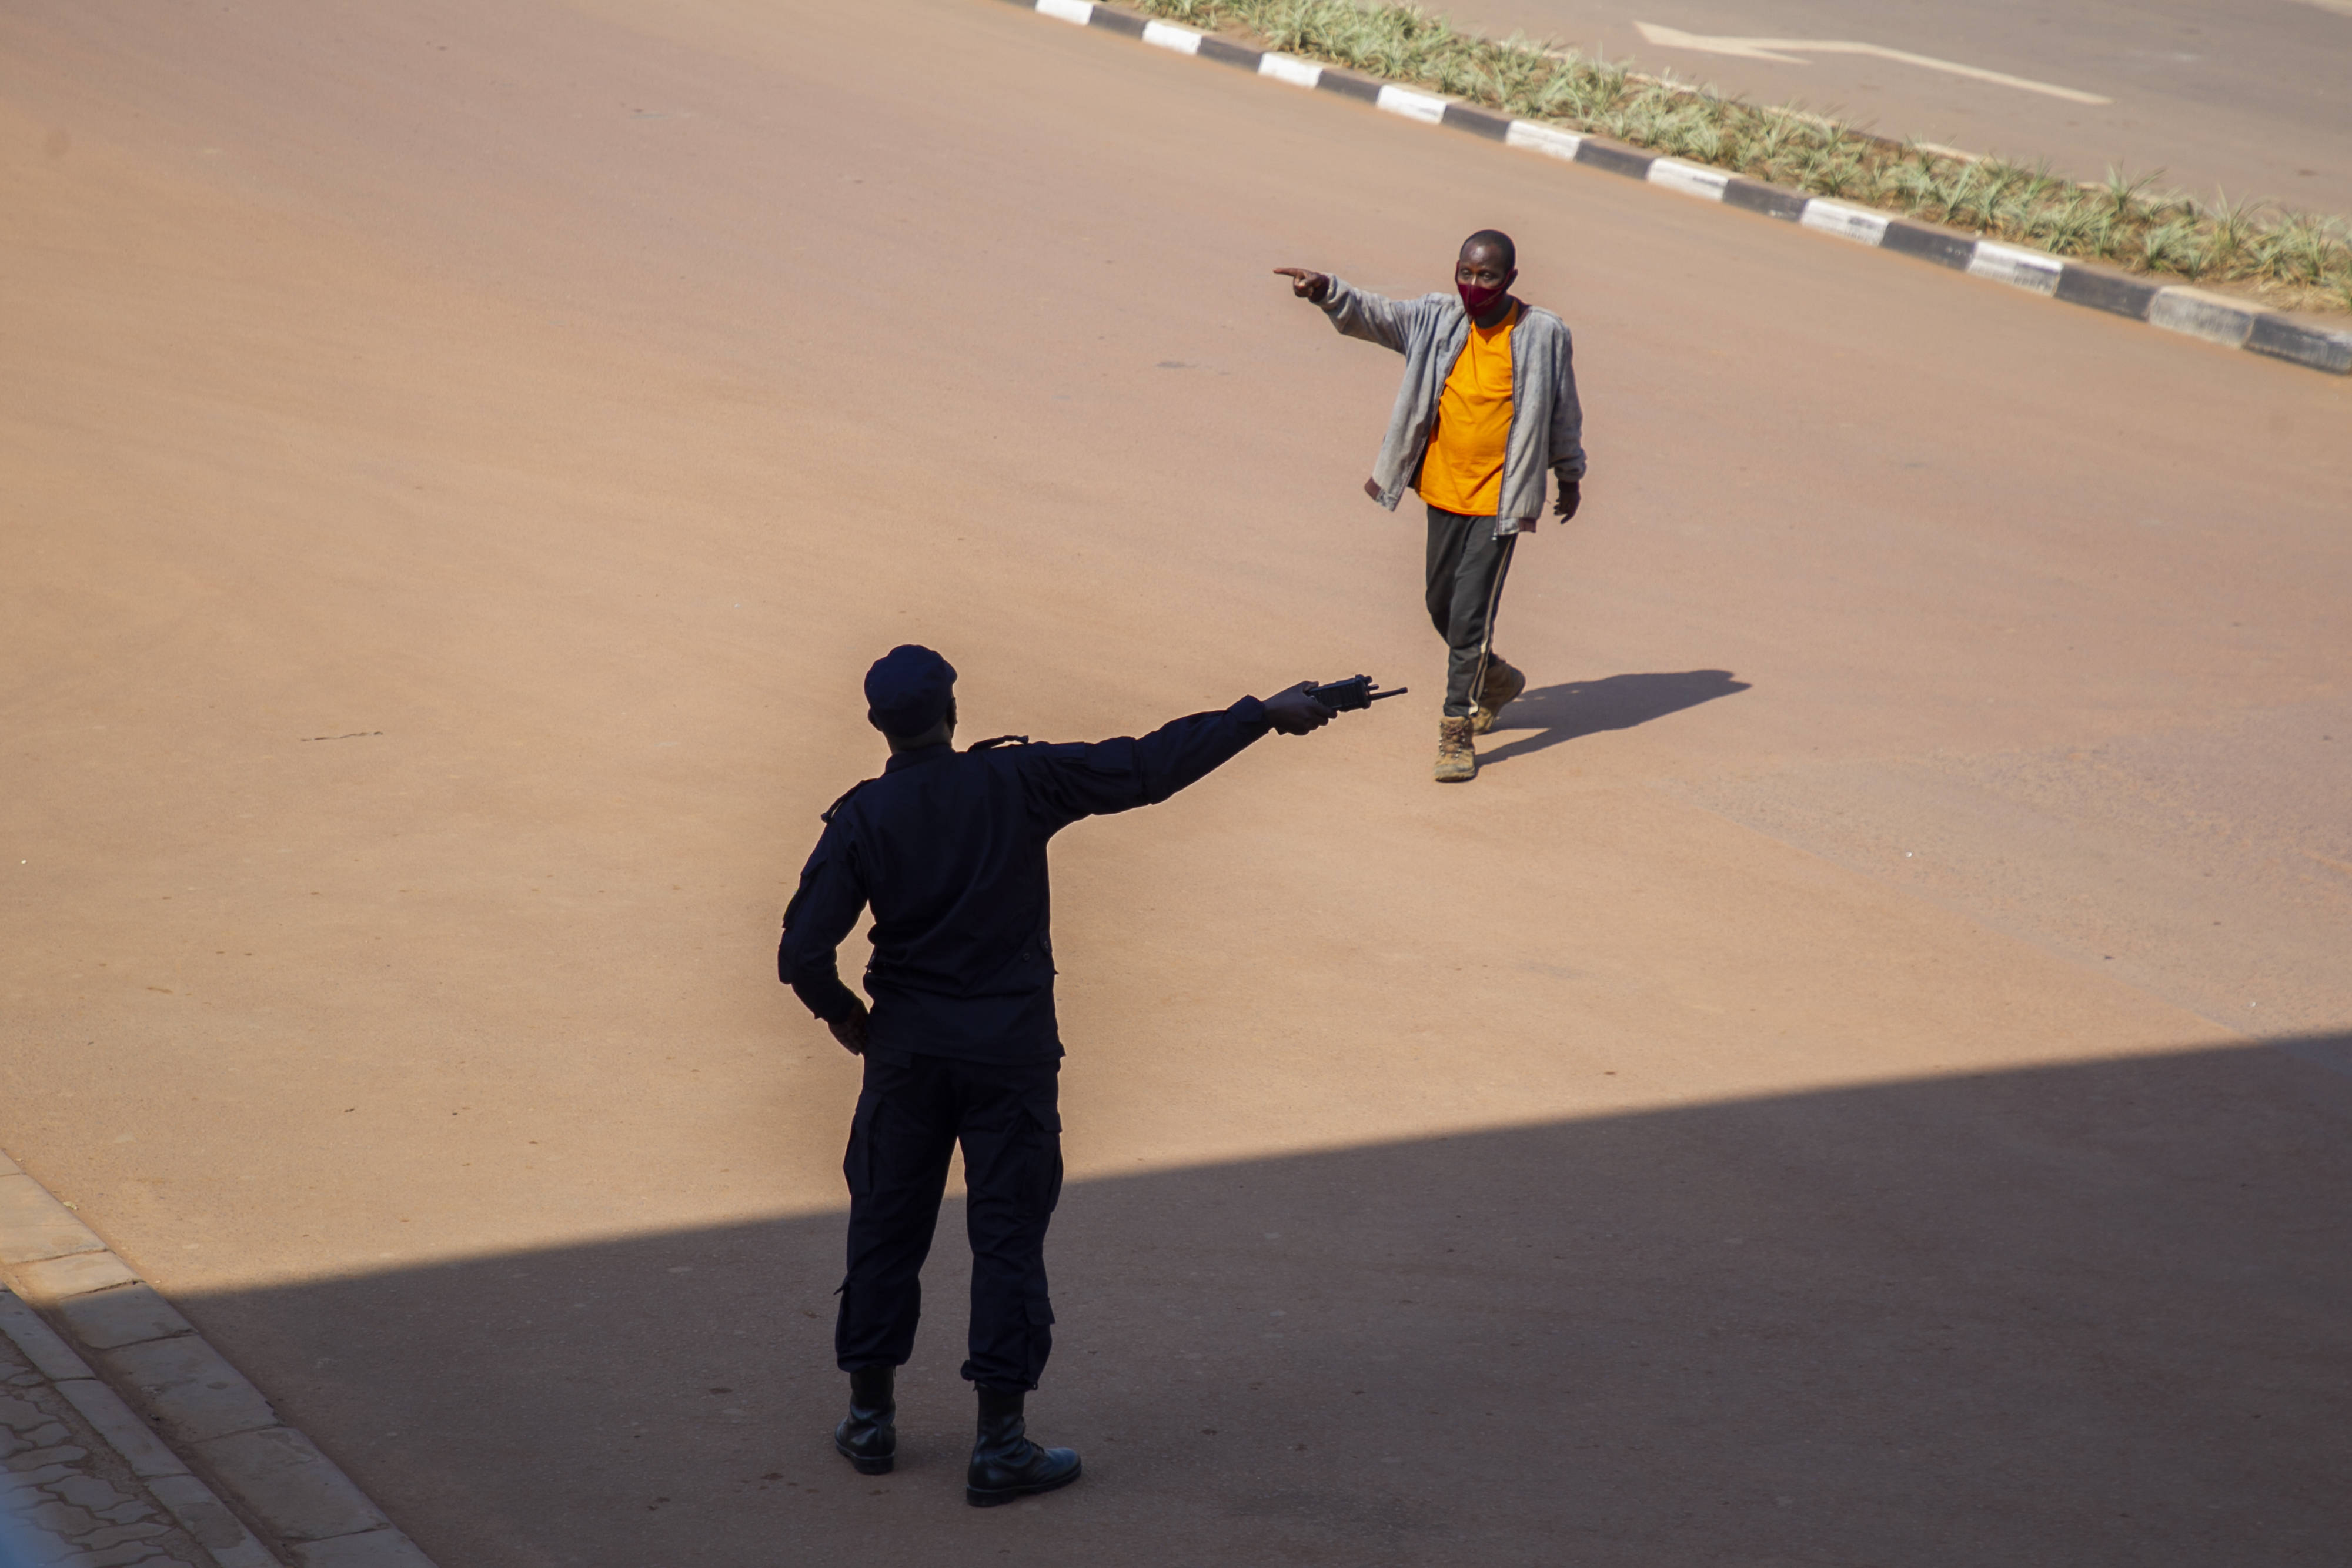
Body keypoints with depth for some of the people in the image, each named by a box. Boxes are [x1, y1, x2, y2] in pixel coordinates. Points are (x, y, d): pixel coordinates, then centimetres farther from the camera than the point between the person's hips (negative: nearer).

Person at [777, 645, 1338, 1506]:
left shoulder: (861, 819, -8)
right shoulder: (1018, 781, -11)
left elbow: (802, 955, -12)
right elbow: (1151, 767, -9)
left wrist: (843, 1014, 8)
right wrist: (1265, 714, -2)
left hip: (906, 1049, 1)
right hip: (1010, 1049, -1)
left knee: (886, 1225, 15)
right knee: (1008, 1236, 4)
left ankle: (869, 1418, 24)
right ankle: (1000, 1447, 5)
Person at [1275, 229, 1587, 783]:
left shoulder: (1545, 335, -7)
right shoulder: (1434, 320, -1)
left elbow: (1564, 413, 5)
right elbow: (1371, 316, -13)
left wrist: (1569, 476, 16)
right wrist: (1326, 292, -33)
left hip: (1500, 500, -4)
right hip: (1444, 492, 4)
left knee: (1470, 614, -9)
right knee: (1442, 607, 17)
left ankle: (1457, 732, -1)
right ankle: (1495, 679, 44)